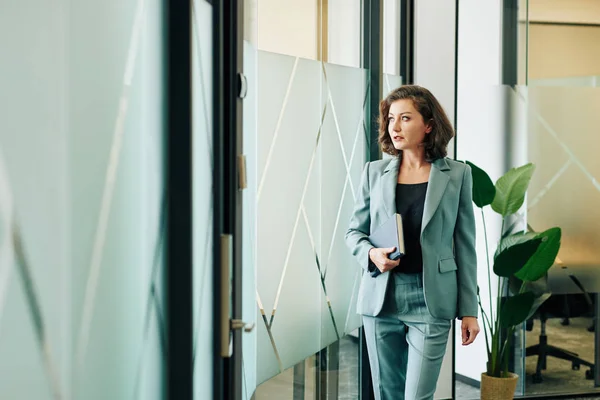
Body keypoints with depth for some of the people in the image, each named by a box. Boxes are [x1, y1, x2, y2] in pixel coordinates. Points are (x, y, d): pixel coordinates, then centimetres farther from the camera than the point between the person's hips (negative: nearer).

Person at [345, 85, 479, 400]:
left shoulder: (457, 174, 1)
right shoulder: (375, 172, 6)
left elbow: (464, 244, 2)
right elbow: (354, 231, 13)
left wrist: (469, 310, 0)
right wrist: (371, 254, -11)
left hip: (430, 300, -2)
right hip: (381, 297, 2)